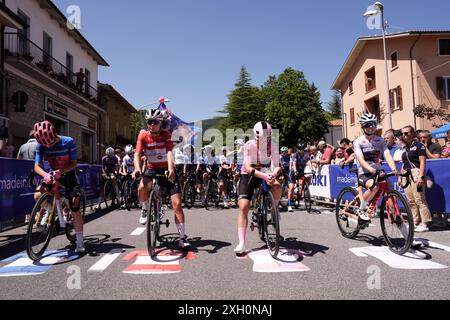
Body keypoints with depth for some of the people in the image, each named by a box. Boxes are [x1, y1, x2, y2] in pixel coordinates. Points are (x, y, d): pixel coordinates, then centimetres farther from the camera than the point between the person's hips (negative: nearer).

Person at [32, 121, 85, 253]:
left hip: (69, 175, -3)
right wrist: (45, 175, -42)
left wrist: (60, 171, -37)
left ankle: (80, 242, -1)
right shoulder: (41, 145, -14)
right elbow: (37, 166, -19)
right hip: (53, 175, 3)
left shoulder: (68, 142, -22)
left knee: (75, 208, -9)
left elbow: (73, 164, -18)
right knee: (38, 196, -24)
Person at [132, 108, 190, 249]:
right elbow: (137, 154, -17)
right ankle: (145, 209, 0)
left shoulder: (166, 135, -11)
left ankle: (182, 237, 2)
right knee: (142, 188, -34)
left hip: (167, 170, -1)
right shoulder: (143, 135, -8)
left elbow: (169, 153, -25)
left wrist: (171, 169, -43)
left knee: (177, 203, -9)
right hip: (152, 169, 1)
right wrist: (137, 169, -37)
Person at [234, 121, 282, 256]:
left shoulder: (272, 146, -16)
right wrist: (263, 175, -48)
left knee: (277, 187, -31)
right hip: (248, 175, -2)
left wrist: (273, 174, -47)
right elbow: (248, 167, -31)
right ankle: (241, 243, -11)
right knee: (243, 206, -16)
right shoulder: (249, 146, -21)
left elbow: (276, 165, -23)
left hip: (265, 173, 2)